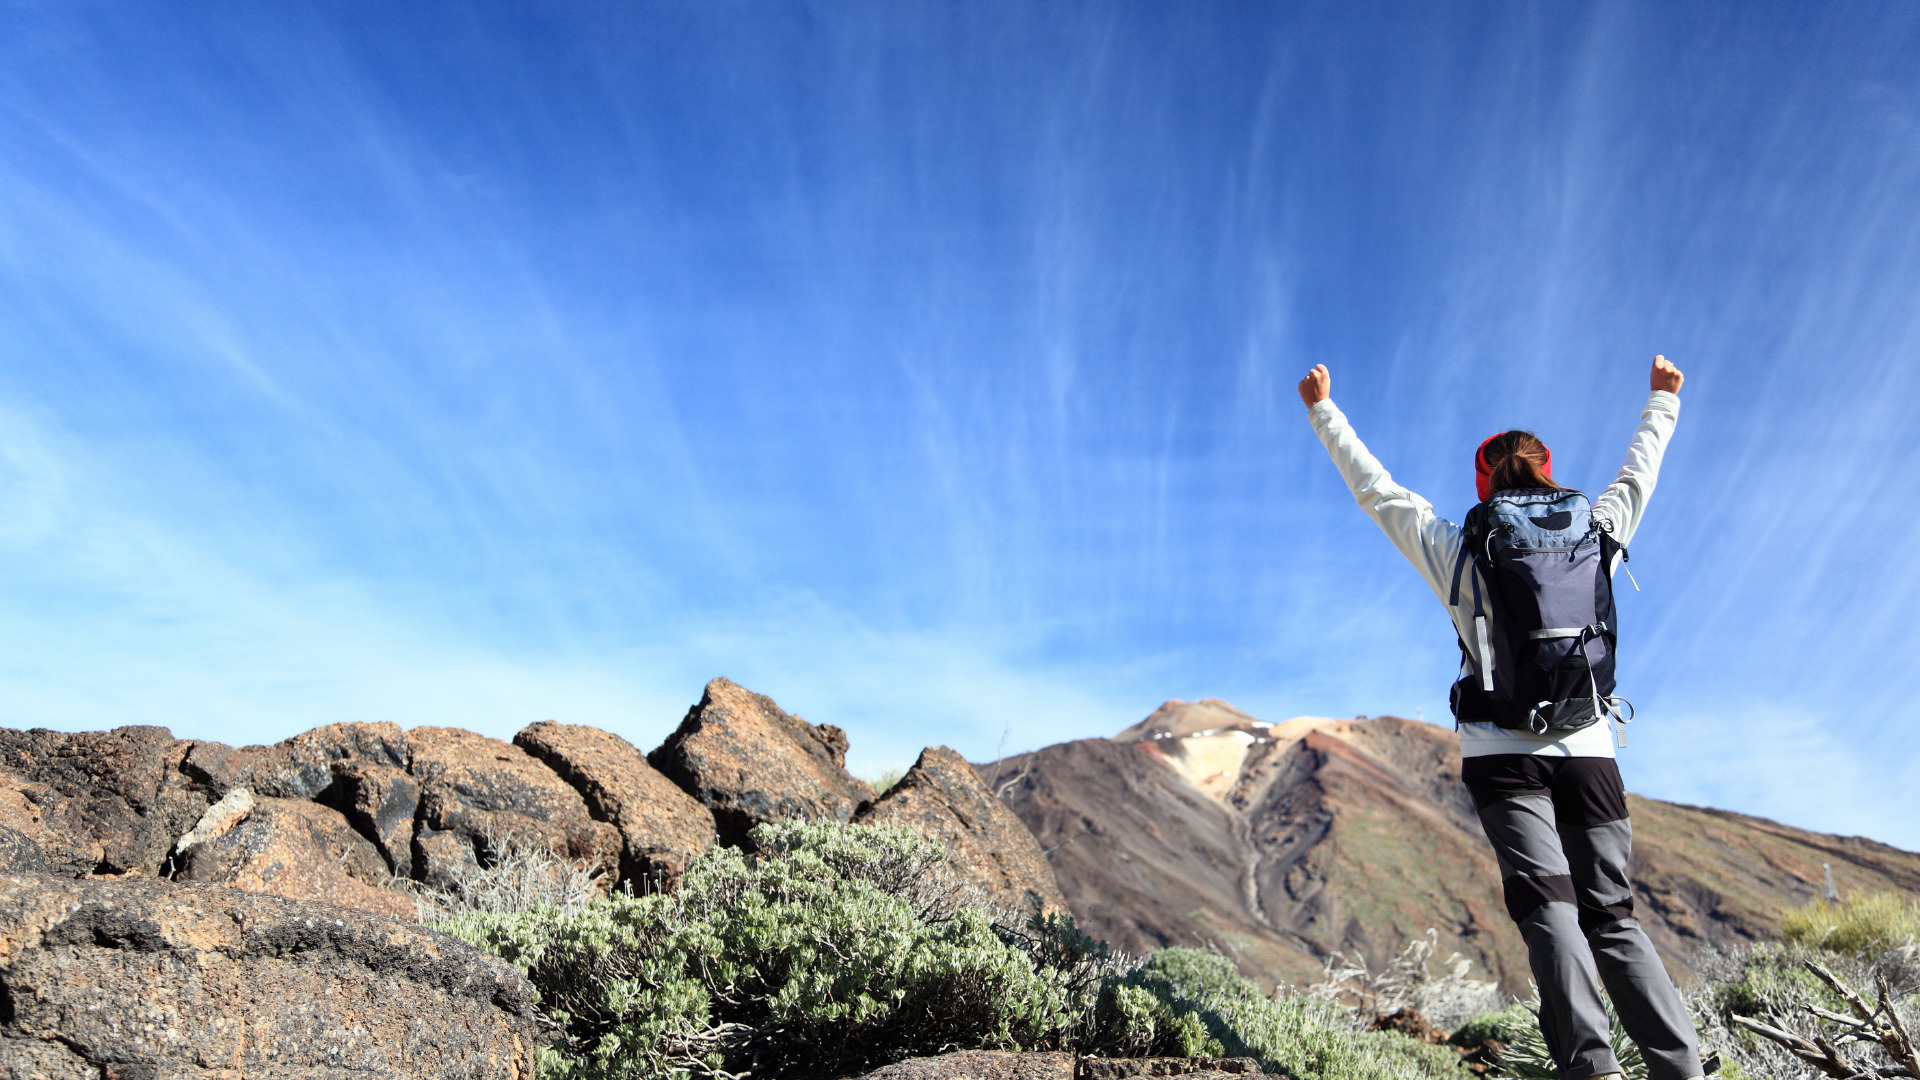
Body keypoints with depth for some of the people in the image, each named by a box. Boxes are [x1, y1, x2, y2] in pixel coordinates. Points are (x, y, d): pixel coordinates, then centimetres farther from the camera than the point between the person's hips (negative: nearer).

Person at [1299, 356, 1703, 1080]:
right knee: (1612, 915, 8)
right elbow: (1637, 475, 27)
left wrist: (1323, 410, 22)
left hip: (1501, 755, -3)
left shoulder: (1458, 552, 2)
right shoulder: (1595, 537, 9)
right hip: (1589, 751, 3)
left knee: (1549, 905, -10)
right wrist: (1662, 399, 45)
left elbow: (1375, 489, 10)